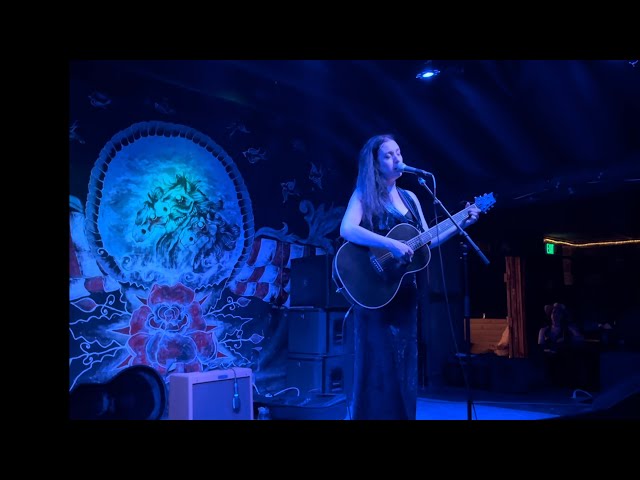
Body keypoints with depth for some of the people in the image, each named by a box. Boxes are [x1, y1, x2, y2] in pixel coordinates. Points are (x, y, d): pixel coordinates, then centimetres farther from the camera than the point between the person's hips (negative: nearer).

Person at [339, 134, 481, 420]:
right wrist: (391, 244, -29)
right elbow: (347, 230, -24)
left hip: (405, 290, 6)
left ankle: (402, 414, 23)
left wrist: (462, 225, 6)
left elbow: (427, 241, 14)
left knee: (405, 363, 11)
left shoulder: (410, 197, 13)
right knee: (379, 365, -2)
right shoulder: (364, 194, -6)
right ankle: (377, 414, 11)